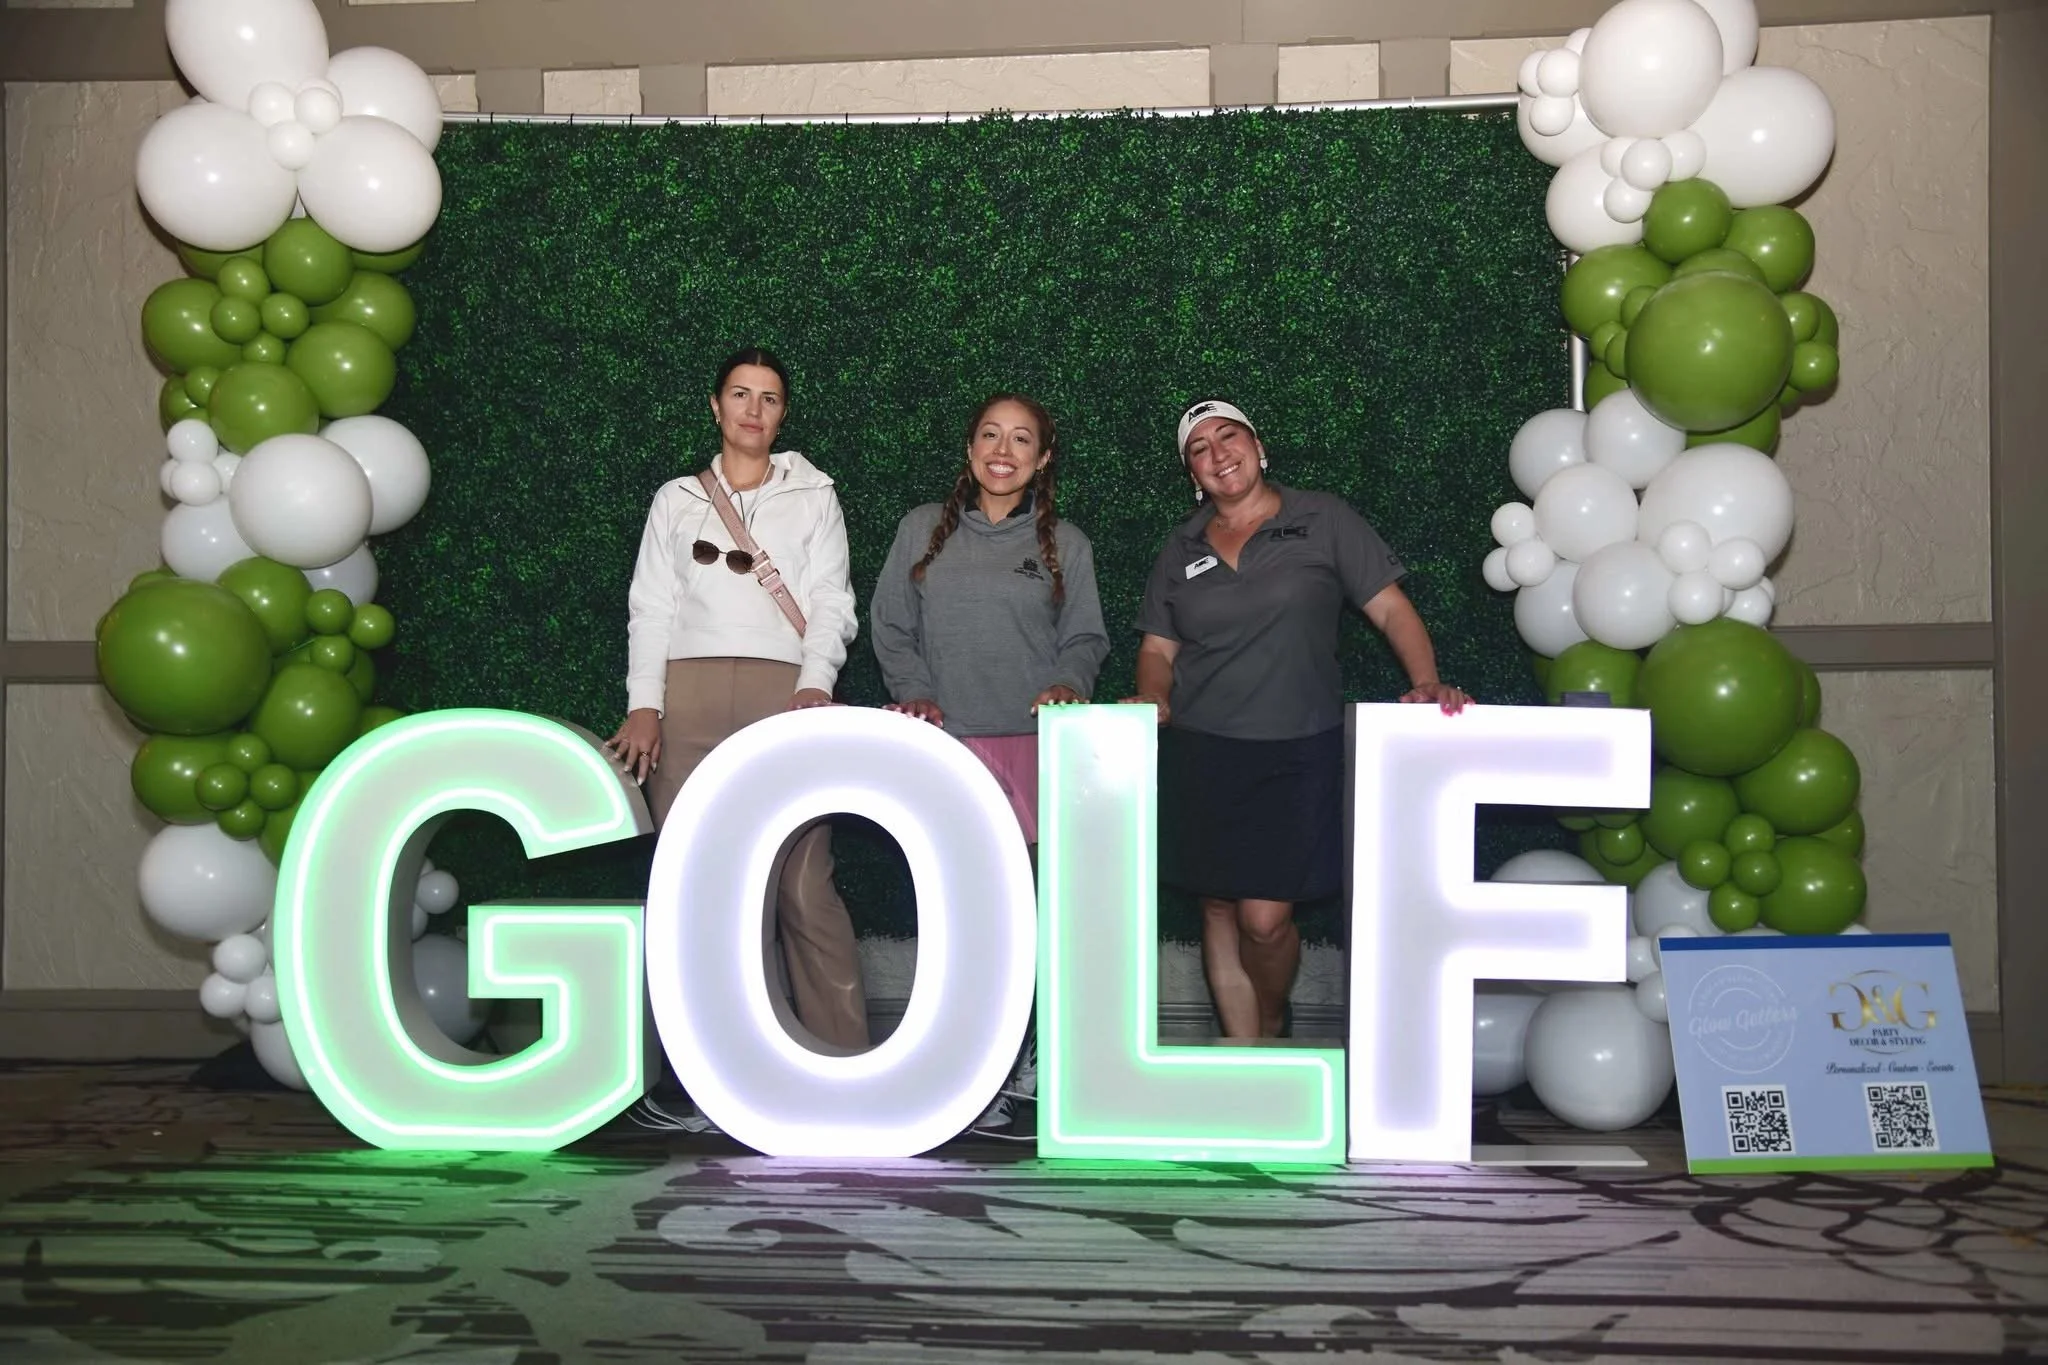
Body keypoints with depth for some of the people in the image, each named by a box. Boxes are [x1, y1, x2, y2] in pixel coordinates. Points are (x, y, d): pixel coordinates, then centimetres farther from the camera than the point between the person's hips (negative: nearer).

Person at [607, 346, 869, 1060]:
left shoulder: (813, 496, 19)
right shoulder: (676, 499, 21)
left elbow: (831, 603, 9)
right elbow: (650, 606, 12)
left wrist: (816, 684, -9)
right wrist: (644, 702, -3)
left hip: (784, 691, -1)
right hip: (688, 695, 2)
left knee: (804, 885, -10)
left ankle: (843, 1055, -7)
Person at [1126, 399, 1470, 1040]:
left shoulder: (1323, 520, 3)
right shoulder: (1182, 548, 12)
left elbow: (1390, 608, 0)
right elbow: (1157, 649, 13)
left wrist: (1428, 681, -15)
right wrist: (1153, 699, -8)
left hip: (1297, 754, -3)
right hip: (1199, 754, 3)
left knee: (1265, 918, -7)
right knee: (1219, 910, 6)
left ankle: (1274, 1028, 24)